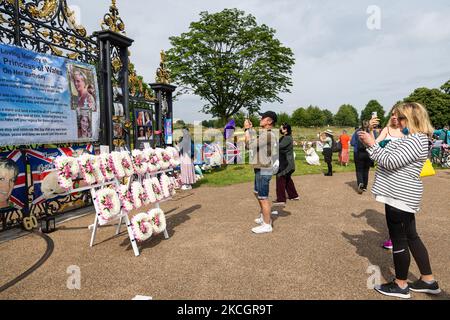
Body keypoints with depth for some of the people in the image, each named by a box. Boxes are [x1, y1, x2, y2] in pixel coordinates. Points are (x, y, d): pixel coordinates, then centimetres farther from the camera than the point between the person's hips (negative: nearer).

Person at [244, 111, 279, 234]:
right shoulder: (263, 134, 13)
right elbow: (253, 143, 16)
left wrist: (247, 129, -12)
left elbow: (250, 144, -23)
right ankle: (264, 217, 39)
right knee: (257, 193, 24)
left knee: (263, 197, -4)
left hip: (264, 170, -11)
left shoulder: (268, 134, -20)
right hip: (260, 169, 11)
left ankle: (267, 225, 6)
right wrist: (250, 129, 11)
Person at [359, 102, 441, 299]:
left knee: (399, 240, 1)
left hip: (399, 196, -11)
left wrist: (372, 144, -16)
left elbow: (390, 162, -24)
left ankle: (401, 286, 16)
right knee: (410, 237, 17)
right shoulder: (414, 138, 15)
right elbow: (391, 157, 16)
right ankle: (428, 281, 29)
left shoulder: (415, 141, -19)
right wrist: (370, 143, 6)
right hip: (402, 196, 11)